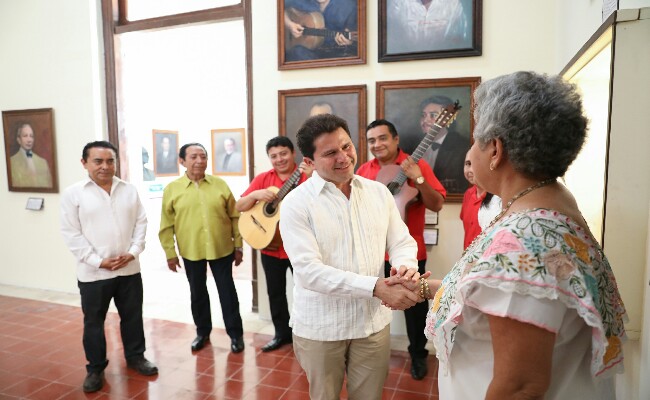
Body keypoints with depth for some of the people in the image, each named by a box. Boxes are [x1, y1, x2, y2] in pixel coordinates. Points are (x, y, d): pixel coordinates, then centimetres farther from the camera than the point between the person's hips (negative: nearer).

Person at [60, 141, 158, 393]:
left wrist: (133, 252, -8)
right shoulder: (73, 193, -6)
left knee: (133, 316, 15)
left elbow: (141, 222, 5)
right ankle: (95, 368, 29)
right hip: (93, 273, -2)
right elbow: (71, 233, -8)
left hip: (129, 269, 3)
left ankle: (135, 357, 35)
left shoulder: (129, 190, 3)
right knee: (93, 322, 11)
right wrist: (98, 261, -13)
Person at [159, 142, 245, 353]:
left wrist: (238, 245, 1)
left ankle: (235, 333, 22)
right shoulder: (172, 189, -3)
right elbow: (167, 225, 0)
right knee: (197, 293, 15)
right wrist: (170, 253, -1)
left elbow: (235, 216, 2)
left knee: (227, 291, 7)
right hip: (191, 251, 1)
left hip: (222, 249, 0)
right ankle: (202, 331, 34)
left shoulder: (220, 184, -1)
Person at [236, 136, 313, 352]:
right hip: (270, 246, 4)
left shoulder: (306, 176, -7)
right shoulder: (263, 178, 4)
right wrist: (256, 194, -17)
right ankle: (282, 332, 33)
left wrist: (312, 178, -33)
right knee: (275, 292, 15)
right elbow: (239, 207, 1)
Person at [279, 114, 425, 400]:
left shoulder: (379, 192, 1)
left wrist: (406, 266, -21)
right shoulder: (296, 202, -15)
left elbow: (402, 242, 3)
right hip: (319, 328, -3)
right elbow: (309, 271, -23)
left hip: (373, 323, 3)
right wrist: (376, 287, -30)